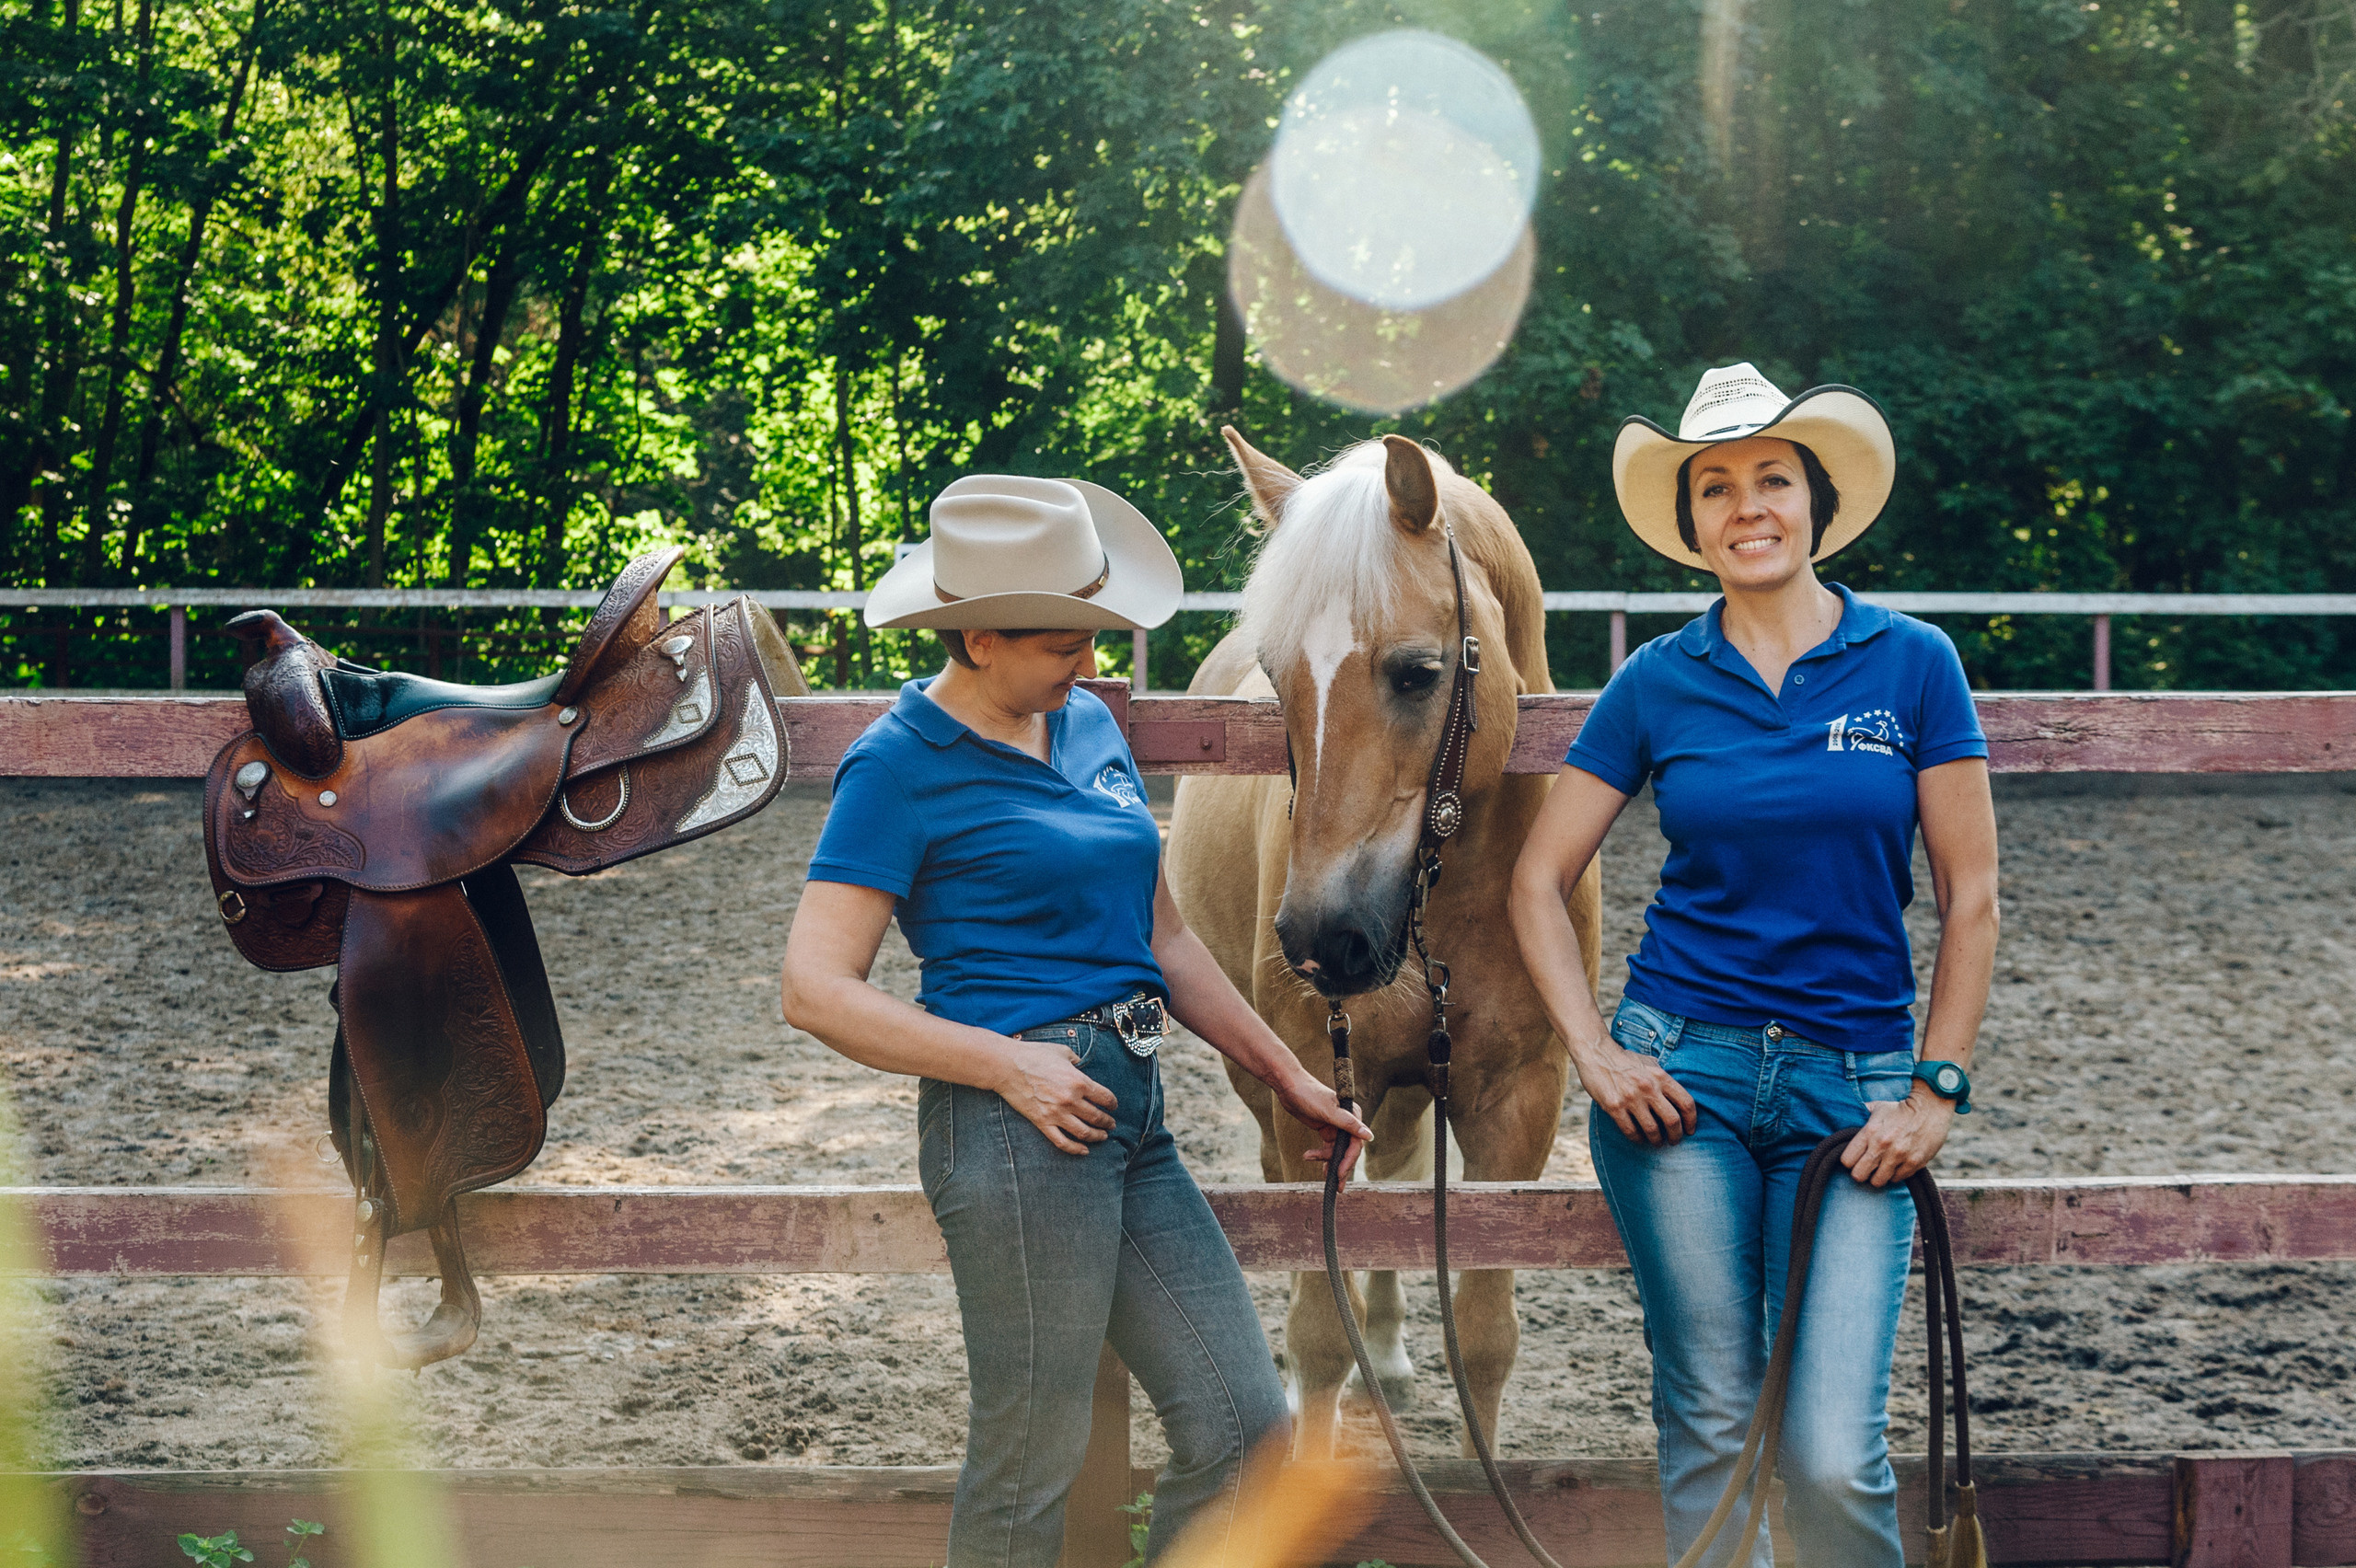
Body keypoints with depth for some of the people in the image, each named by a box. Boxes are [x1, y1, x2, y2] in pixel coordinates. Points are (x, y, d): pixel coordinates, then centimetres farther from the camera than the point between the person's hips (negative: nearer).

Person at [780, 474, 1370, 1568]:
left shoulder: (1089, 727, 15)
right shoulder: (902, 764, -7)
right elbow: (816, 991, -12)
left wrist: (1287, 1077, 22)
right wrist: (1008, 1063, -18)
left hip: (1133, 1118, 8)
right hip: (1023, 1117, -8)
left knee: (1244, 1436, 5)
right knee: (1030, 1469, -1)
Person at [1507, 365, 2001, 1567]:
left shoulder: (1913, 665, 1)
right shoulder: (1658, 683, 3)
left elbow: (1970, 899, 2)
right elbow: (1538, 881, 8)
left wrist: (1938, 1089, -3)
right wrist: (1593, 1052, -3)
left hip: (1852, 1091, -1)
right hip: (1683, 1074, 1)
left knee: (1832, 1456, -8)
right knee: (1710, 1425, 3)